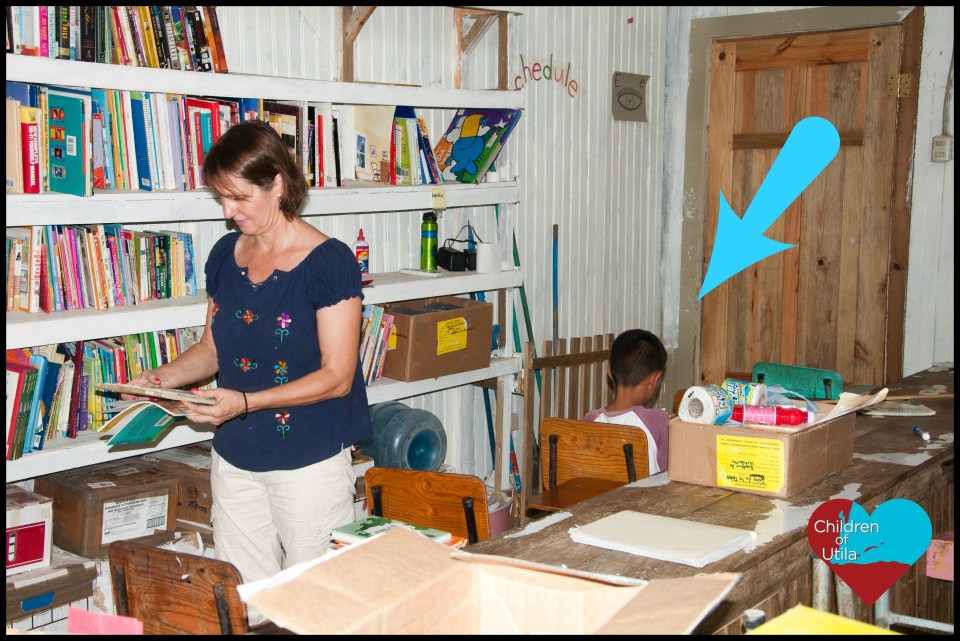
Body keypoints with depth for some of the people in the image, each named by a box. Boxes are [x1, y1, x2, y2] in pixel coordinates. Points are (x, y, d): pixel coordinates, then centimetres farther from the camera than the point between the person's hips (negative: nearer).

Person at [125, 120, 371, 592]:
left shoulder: (329, 261, -13)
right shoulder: (225, 255, 6)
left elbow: (336, 376, -15)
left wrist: (246, 401, -23)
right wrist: (165, 377, -3)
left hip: (309, 461, -5)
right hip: (234, 460, 5)